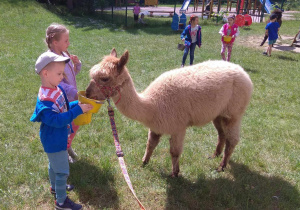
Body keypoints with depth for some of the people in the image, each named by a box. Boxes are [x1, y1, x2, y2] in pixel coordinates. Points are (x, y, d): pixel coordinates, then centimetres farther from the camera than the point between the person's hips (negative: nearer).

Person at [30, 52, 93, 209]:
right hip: (54, 141, -9)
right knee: (62, 171, 4)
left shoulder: (57, 89, -3)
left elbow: (64, 107, 10)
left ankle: (55, 186, 53)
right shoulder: (45, 99, -32)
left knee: (54, 164, 30)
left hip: (58, 138, 10)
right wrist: (78, 110, -36)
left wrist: (79, 104, -4)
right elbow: (56, 120, -34)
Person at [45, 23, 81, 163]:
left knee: (75, 125, 22)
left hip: (72, 100, 8)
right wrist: (73, 92, -34)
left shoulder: (65, 54, -1)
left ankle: (67, 146, 46)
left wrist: (76, 63, -7)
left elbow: (73, 73, 13)